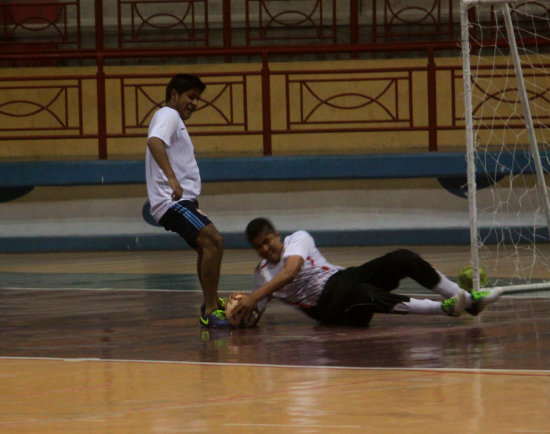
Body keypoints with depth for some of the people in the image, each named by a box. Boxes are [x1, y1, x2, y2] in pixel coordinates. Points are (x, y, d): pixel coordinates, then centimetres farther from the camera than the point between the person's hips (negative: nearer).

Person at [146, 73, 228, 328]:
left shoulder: (175, 120, 24)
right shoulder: (167, 115, -8)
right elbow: (154, 142, -29)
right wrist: (171, 178, -42)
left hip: (181, 200, 11)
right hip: (172, 201, -11)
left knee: (207, 246, 24)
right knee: (212, 241, -23)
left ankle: (212, 305, 35)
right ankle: (210, 311, -25)